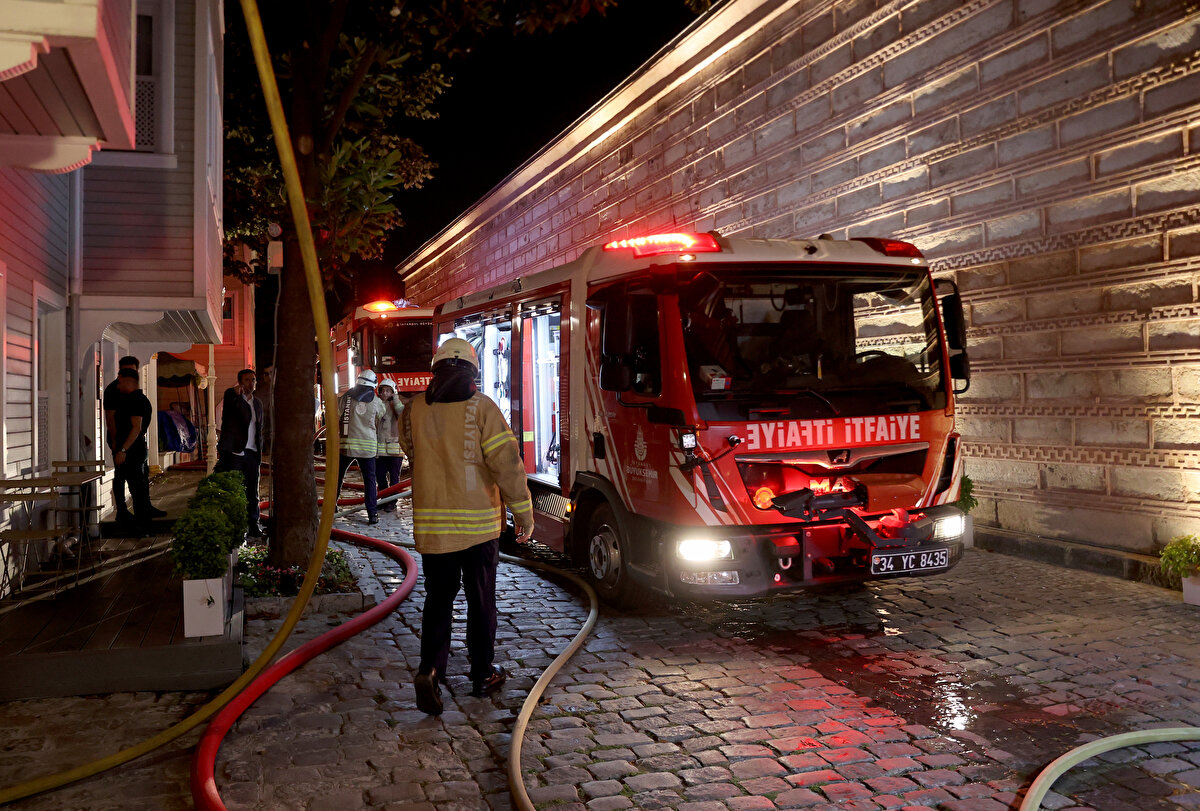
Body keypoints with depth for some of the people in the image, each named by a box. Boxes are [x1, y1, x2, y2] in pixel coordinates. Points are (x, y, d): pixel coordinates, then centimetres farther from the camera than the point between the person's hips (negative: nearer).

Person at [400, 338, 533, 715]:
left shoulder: (414, 410, 0)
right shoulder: (482, 408, -11)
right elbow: (508, 464, -13)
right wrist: (524, 514, -5)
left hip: (431, 525, 3)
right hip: (479, 523, -2)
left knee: (438, 598, 13)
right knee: (481, 600, 11)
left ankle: (429, 669, -3)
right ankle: (483, 673, 21)